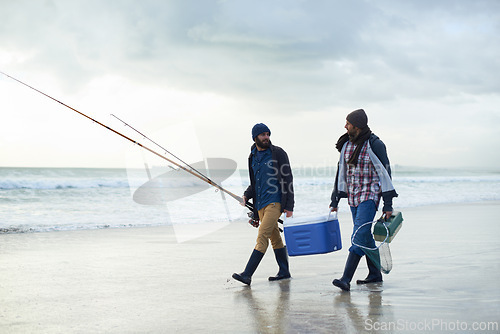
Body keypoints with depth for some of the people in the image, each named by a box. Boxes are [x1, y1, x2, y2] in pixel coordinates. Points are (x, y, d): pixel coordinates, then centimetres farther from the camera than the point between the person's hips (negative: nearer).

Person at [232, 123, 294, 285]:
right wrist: (246, 196, 2)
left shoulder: (278, 153, -5)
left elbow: (288, 179, -6)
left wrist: (289, 206, -12)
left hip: (275, 202, -7)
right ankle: (284, 272, 24)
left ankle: (247, 274, -18)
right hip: (260, 204, 7)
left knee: (262, 236, -14)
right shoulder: (253, 157, 14)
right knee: (275, 238, 13)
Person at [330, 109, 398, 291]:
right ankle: (375, 274, 24)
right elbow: (342, 172, 16)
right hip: (353, 195, 7)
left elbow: (385, 173, -9)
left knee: (359, 235, -15)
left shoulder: (374, 144, -11)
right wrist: (335, 199, 13)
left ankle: (346, 279, -22)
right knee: (365, 236, 12)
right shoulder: (346, 144, 9)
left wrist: (388, 205, -11)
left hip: (370, 195, -7)